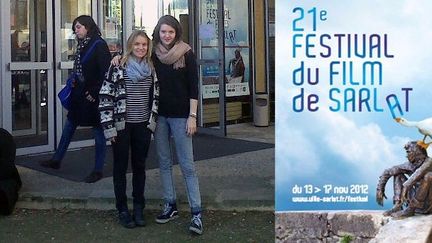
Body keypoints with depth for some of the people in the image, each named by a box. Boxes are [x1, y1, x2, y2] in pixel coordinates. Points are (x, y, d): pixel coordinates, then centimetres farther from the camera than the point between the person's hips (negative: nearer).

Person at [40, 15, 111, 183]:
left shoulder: (99, 45, -13)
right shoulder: (82, 45, 11)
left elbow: (105, 72, -18)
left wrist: (94, 93, -18)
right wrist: (74, 81, 3)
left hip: (93, 96, -8)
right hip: (80, 93, 8)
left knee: (98, 132, 2)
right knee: (69, 127, 16)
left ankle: (98, 170, 11)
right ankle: (56, 160, 28)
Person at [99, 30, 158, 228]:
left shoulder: (151, 69, 5)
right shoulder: (118, 68, -8)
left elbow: (155, 97, 13)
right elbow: (105, 97, -9)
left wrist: (152, 120, 5)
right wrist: (109, 126, -12)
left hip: (143, 126, 4)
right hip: (121, 125, -3)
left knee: (139, 166, 12)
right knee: (120, 167, 7)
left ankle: (138, 208, 23)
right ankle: (122, 210, 17)